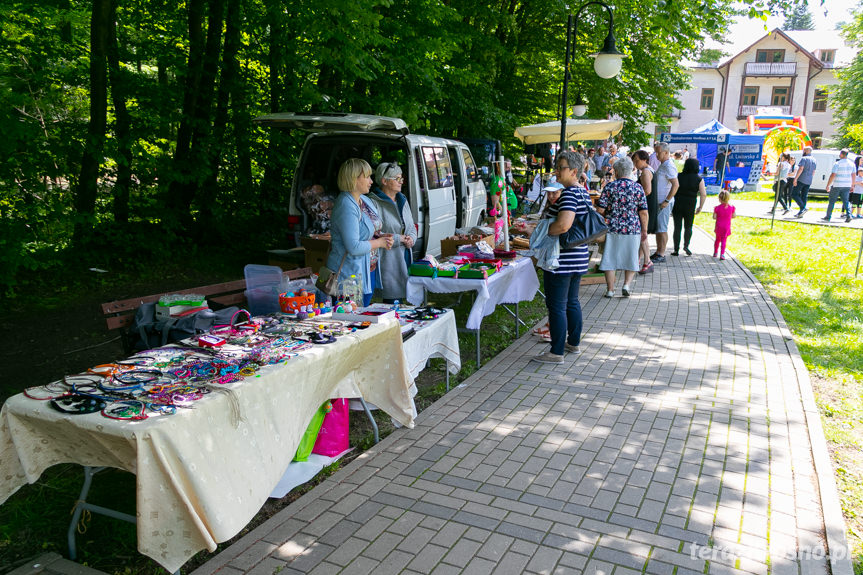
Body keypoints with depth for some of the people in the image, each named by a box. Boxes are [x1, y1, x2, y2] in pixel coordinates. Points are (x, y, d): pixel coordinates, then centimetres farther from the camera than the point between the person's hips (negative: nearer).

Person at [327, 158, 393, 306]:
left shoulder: (365, 200, 10)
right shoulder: (346, 206, -20)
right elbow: (353, 247, -26)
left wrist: (382, 238, 3)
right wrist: (379, 242, -12)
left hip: (367, 273, 10)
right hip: (350, 274, -10)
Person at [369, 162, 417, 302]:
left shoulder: (402, 200, 15)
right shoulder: (374, 203, -11)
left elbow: (412, 227, 22)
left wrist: (411, 238, -1)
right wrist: (399, 239, -15)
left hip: (405, 259, 8)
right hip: (387, 262, -7)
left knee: (400, 298, 11)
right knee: (392, 300, -5)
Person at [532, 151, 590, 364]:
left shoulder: (568, 194, -19)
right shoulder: (584, 193, 12)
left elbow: (563, 225, -33)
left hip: (561, 260, -10)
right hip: (579, 257, 10)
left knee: (556, 306, -2)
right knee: (572, 302, 20)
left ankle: (557, 352, 5)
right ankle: (574, 343, 32)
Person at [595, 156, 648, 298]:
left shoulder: (609, 187, -4)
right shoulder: (638, 188, -2)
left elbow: (600, 209, -6)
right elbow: (643, 212, -2)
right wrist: (644, 230, 6)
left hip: (612, 228, 0)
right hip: (633, 229, 0)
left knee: (610, 258, 9)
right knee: (631, 259, 15)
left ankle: (610, 289, 11)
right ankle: (627, 284, 1)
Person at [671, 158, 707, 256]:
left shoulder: (679, 176, -2)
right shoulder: (699, 179, -3)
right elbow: (703, 194, -6)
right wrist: (700, 207, 4)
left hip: (677, 205, 0)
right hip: (690, 206, 0)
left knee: (677, 227, 7)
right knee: (688, 227, 16)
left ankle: (676, 250, 5)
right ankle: (686, 245, -2)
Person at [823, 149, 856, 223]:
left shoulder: (837, 163, -12)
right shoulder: (851, 164, 5)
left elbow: (832, 176, -16)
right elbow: (854, 176, 9)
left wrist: (828, 185, -9)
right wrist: (852, 186, 17)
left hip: (837, 186, -5)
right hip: (847, 186, 5)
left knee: (831, 201, 7)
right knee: (845, 201, 8)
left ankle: (828, 217, 12)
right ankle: (848, 215, -9)